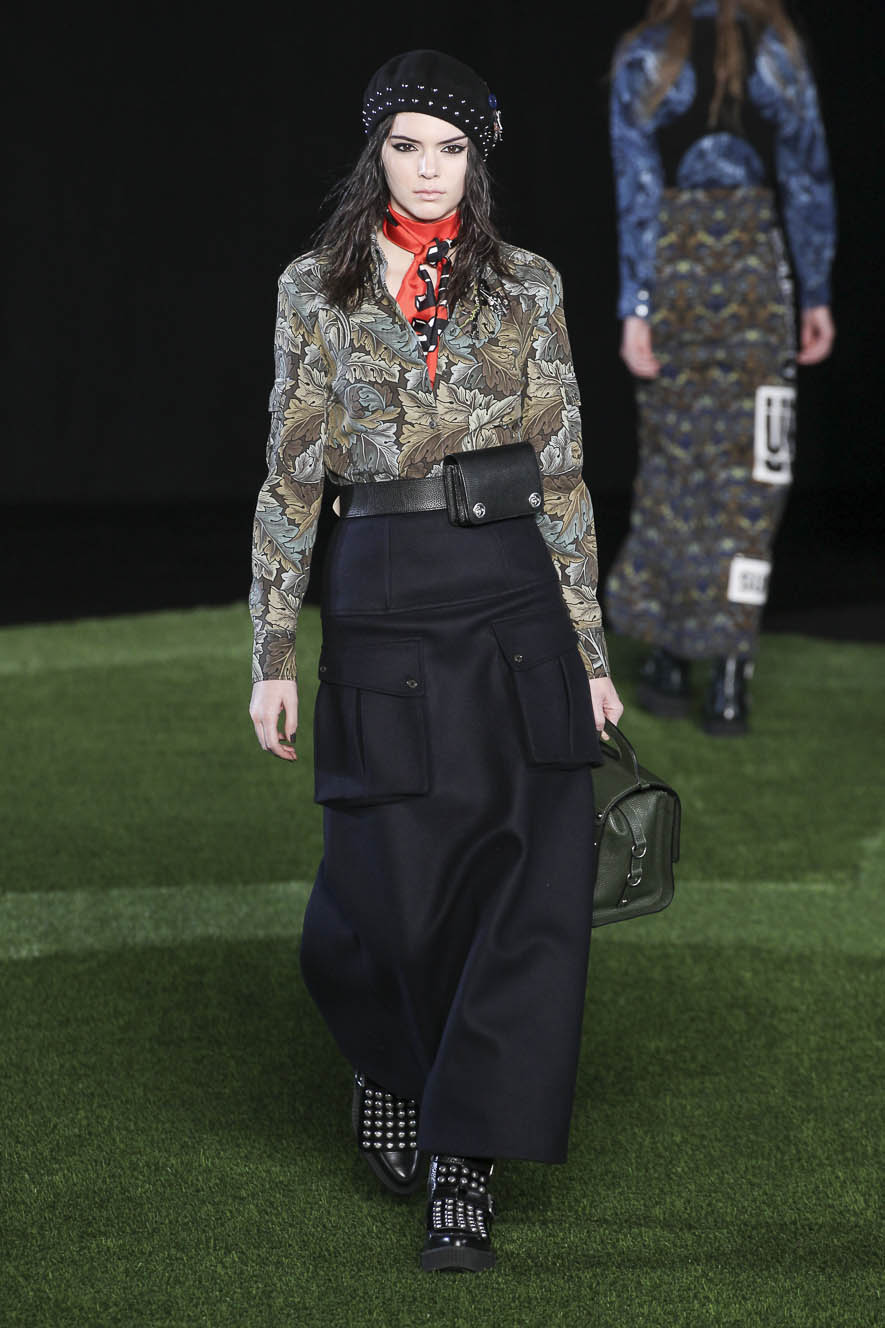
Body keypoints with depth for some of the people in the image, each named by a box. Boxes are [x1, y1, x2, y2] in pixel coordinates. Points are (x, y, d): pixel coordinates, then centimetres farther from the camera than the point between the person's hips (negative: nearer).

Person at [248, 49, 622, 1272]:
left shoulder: (526, 288, 7)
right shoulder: (316, 290, 5)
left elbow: (564, 479, 8)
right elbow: (292, 482, 5)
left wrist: (591, 652, 5)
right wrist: (274, 656, 1)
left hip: (515, 610, 1)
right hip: (381, 612, -1)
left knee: (529, 888, -7)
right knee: (391, 886, 1)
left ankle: (464, 1157, 2)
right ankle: (390, 1059, 34)